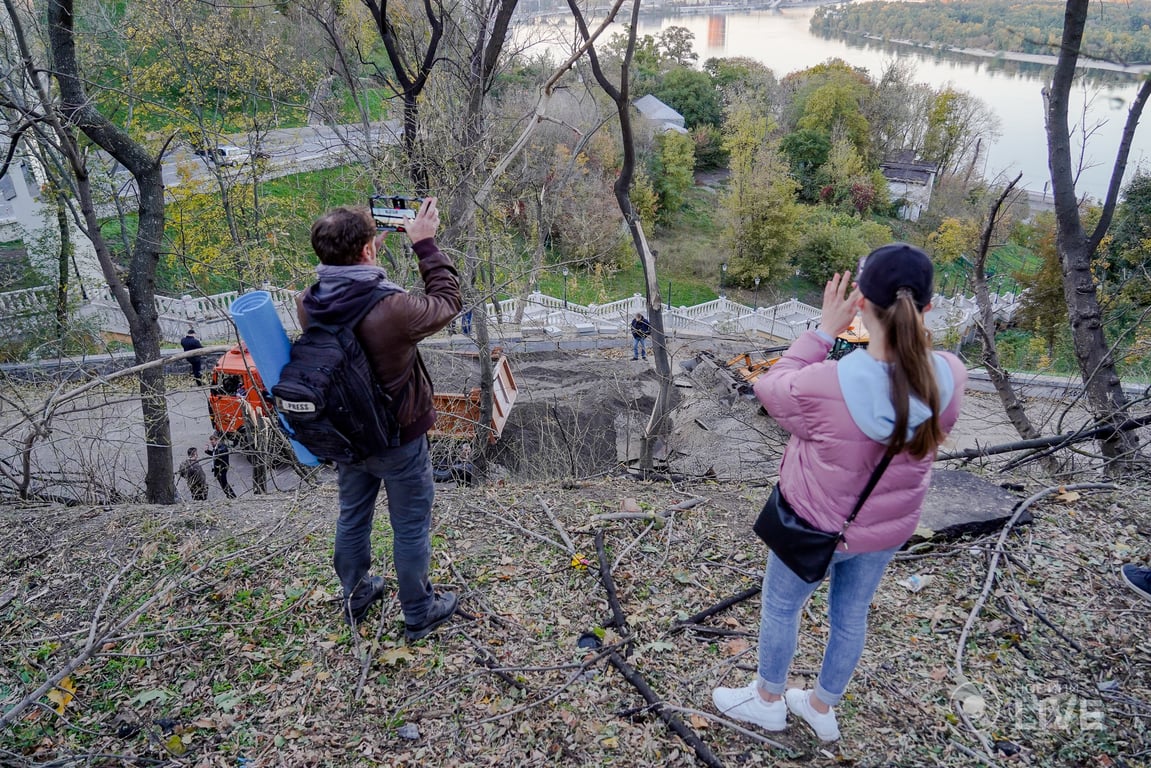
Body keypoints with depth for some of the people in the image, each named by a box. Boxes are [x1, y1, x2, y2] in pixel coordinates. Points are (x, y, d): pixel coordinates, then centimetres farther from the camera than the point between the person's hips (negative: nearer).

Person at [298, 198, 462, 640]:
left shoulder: (308, 306, -13)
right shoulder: (393, 309, -32)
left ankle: (356, 597, 46)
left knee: (352, 518, 24)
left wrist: (366, 239, 5)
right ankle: (419, 615, 31)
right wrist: (424, 243, -8)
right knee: (410, 528, 13)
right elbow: (448, 301, -13)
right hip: (398, 439, -6)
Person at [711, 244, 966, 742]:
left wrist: (824, 331, -15)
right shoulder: (950, 376, -23)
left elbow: (770, 389, -14)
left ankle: (768, 700, 48)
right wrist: (907, 337, -7)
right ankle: (822, 707, 51)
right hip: (889, 527, 5)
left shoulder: (825, 384, -37)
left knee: (780, 606, 23)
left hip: (817, 524, -4)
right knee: (851, 614, 26)